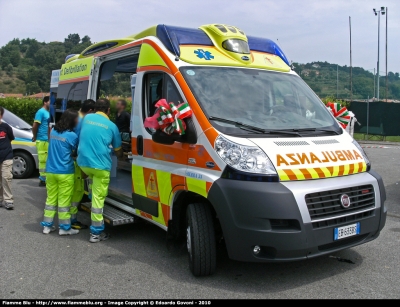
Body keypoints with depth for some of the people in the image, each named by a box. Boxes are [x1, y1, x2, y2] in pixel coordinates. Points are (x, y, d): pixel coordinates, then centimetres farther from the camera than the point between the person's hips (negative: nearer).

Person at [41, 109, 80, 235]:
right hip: (65, 173, -6)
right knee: (64, 201, 3)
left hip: (51, 171, 6)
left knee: (51, 198, 14)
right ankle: (64, 228, 12)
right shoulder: (72, 136, -14)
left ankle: (47, 225, 21)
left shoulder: (53, 131, 5)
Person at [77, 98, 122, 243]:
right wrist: (121, 155, 37)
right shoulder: (111, 126, 3)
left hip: (83, 162, 4)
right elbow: (118, 152, 13)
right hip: (100, 165, -4)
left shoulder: (86, 118, 11)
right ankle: (96, 232, 5)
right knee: (98, 198, 0)